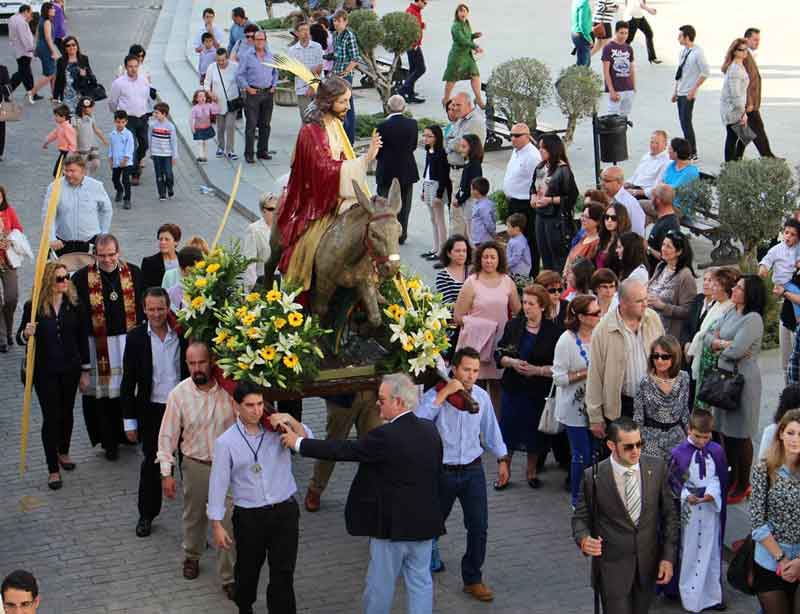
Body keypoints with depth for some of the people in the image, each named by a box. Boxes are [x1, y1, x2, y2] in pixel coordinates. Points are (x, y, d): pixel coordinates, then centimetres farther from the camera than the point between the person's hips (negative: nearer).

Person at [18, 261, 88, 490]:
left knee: (66, 413, 17)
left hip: (70, 369, 3)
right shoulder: (33, 307, -11)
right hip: (45, 371, -3)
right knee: (51, 417, 0)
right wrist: (26, 334, -29)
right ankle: (53, 469, 9)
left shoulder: (73, 304, -4)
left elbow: (82, 338, 3)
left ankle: (63, 452, 41)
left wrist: (85, 370, 5)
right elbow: (20, 338, -4)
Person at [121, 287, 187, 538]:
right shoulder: (136, 338, -6)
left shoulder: (183, 334, -5)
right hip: (152, 411, 0)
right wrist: (129, 420, -4)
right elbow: (128, 381, -3)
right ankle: (146, 514, 26)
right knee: (151, 463, 11)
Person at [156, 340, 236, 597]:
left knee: (228, 521, -1)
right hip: (195, 465, 1)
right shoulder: (179, 394, -12)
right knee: (194, 516, 21)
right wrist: (166, 472, -9)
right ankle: (192, 556, 47)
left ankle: (228, 576, 12)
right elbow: (168, 435, -6)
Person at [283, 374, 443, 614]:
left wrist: (298, 443, -8)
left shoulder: (385, 436, -21)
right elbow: (440, 477, 9)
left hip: (392, 525, -7)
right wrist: (436, 510, 20)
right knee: (420, 582, 13)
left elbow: (343, 450, -17)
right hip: (425, 523, 7)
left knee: (380, 586, 9)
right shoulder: (430, 429, 1)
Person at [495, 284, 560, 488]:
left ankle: (531, 471, 28)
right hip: (513, 388, 2)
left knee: (534, 432, 9)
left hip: (539, 391, -2)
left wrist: (537, 370, -18)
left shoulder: (553, 331, -7)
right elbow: (499, 354, 6)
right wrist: (512, 362, -13)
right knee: (508, 430, 4)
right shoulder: (513, 326, 3)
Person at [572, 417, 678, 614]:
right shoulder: (593, 477, -13)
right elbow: (581, 517, -2)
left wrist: (668, 557, -1)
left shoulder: (657, 468, -5)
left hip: (648, 564, 3)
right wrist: (583, 539, -23)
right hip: (612, 566, -3)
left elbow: (669, 515, 3)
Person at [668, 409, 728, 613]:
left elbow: (720, 479, 0)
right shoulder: (678, 453, -12)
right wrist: (686, 496, -21)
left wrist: (712, 494, -17)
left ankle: (711, 594, 24)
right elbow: (672, 482, -6)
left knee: (710, 551, 11)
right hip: (687, 510, -2)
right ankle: (688, 594, 20)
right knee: (688, 552, 8)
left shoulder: (717, 451, -5)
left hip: (711, 508, 2)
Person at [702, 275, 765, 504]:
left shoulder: (753, 319, -18)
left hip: (743, 380, -8)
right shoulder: (730, 313, 9)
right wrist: (724, 343, -12)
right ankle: (732, 477, 30)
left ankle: (743, 485, 16)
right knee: (726, 431, 15)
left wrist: (717, 344, -5)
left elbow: (735, 352, -24)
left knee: (740, 435, 3)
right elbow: (707, 337, 8)